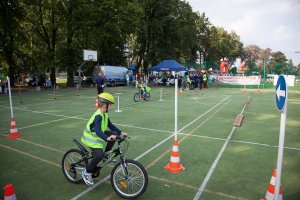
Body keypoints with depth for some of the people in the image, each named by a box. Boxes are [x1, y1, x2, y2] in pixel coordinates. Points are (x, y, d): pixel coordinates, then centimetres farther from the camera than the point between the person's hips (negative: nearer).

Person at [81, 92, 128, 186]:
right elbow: (98, 130, -40)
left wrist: (121, 132, 0)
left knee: (114, 134, -3)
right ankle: (86, 173, -4)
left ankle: (106, 152, 12)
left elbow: (110, 125, 8)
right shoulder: (98, 116, -27)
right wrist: (107, 138, -54)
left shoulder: (105, 114, 2)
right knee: (99, 155, -26)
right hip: (91, 138, -9)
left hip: (98, 135, 9)